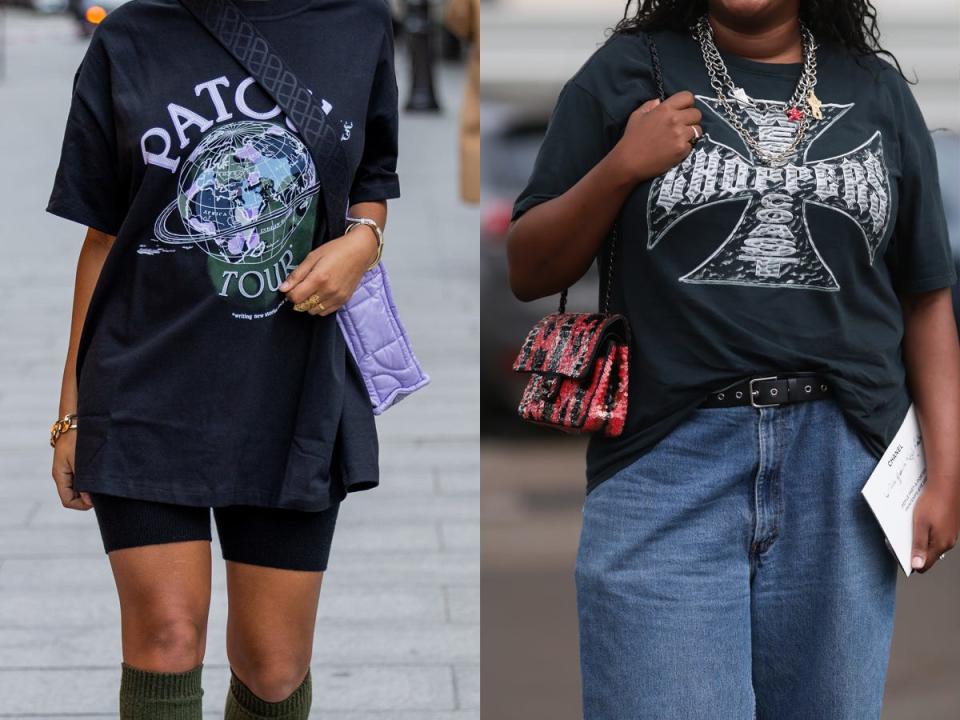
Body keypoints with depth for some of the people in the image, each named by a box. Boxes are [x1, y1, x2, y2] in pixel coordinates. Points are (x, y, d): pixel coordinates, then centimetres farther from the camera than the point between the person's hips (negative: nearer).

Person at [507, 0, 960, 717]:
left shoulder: (877, 89, 12)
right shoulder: (627, 72, 7)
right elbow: (529, 273, 6)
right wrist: (620, 169, -9)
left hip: (842, 469, 2)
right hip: (664, 466, -2)